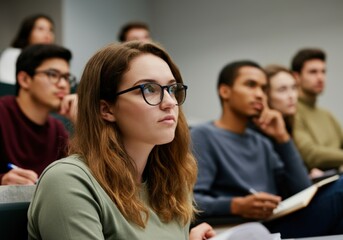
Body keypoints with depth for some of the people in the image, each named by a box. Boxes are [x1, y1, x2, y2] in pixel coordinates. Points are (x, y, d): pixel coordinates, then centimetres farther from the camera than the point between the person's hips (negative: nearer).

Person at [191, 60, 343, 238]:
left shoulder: (261, 143, 24)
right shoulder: (203, 136, 2)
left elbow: (302, 193, 14)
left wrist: (283, 138, 6)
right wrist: (237, 206, -27)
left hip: (278, 227, 7)